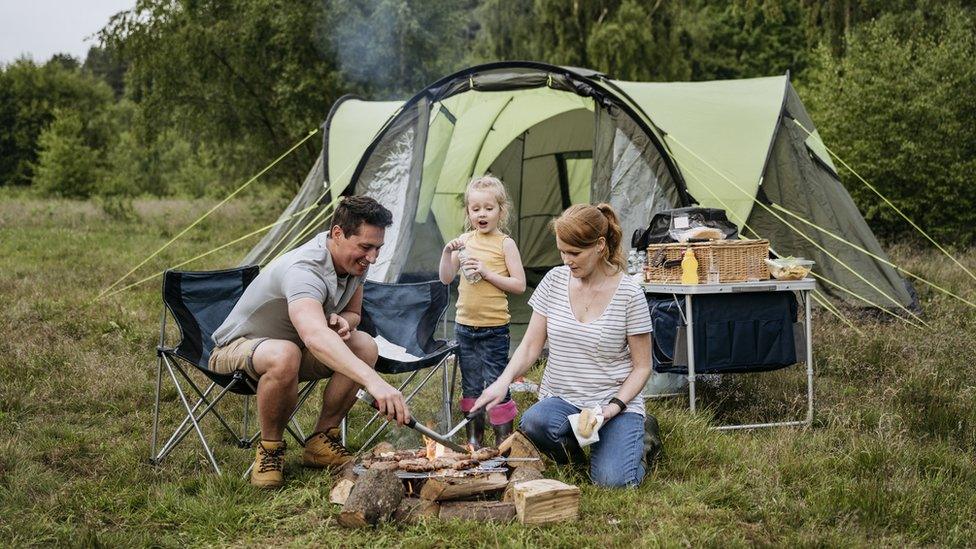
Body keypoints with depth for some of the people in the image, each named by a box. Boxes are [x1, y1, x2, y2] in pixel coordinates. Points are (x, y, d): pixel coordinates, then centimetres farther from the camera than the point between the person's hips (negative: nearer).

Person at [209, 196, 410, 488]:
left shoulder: (355, 263, -10)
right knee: (285, 355, -42)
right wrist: (374, 382, -69)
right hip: (238, 348, -7)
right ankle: (270, 449, -16)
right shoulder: (303, 270, -38)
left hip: (296, 347, 7)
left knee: (365, 346, -18)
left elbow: (353, 313, 8)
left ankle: (322, 441, -4)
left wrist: (341, 322, -19)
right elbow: (314, 337, -57)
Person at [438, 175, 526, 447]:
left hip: (494, 329, -4)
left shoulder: (505, 243, -5)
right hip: (465, 326, 4)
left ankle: (504, 440, 5)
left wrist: (487, 273, -17)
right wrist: (447, 252, -9)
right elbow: (446, 279, 7)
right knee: (470, 385, 12)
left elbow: (519, 285, -8)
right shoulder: (464, 241, 6)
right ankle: (474, 440, 23)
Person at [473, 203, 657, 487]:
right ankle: (572, 449, 3)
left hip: (614, 403, -2)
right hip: (560, 400, 2)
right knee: (532, 423, -34)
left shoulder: (629, 293, -9)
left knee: (612, 481, -25)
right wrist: (503, 381, -15)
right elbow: (530, 346, 3)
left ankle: (639, 435, 11)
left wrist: (614, 407, -18)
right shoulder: (555, 280, 1)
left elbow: (642, 366, -3)